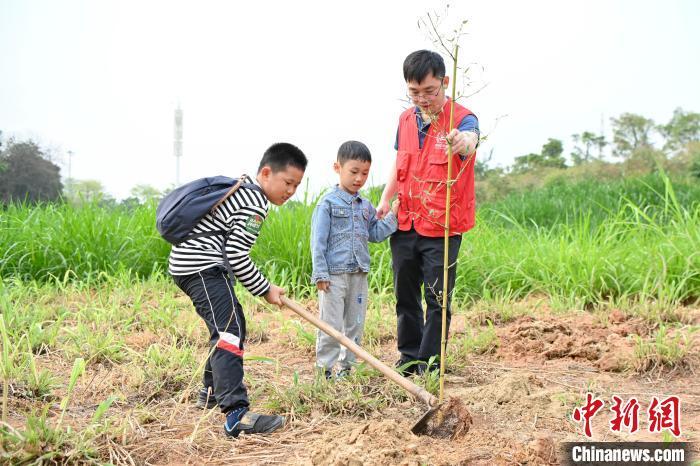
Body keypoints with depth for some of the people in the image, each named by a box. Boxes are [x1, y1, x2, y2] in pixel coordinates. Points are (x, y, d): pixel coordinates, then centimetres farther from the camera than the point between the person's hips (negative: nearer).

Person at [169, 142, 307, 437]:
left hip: (187, 263, 11)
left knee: (231, 325, 22)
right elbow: (237, 255, -17)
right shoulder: (255, 204, -13)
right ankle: (236, 414, -33)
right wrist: (265, 290, -6)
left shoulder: (241, 189, 20)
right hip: (201, 266, -11)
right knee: (229, 330, -21)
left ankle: (213, 392, 36)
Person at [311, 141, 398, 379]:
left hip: (359, 274, 6)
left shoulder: (366, 206, 12)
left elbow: (375, 234, 14)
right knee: (331, 325, -2)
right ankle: (324, 368, 8)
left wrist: (392, 216, 3)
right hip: (334, 275, -6)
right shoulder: (328, 203, -6)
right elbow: (318, 241, -9)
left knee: (355, 324, 12)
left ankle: (347, 366, 23)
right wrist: (320, 274, -13)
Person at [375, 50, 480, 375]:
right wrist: (386, 198, 6)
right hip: (405, 225, 6)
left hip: (442, 228, -5)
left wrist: (465, 142, -62)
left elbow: (469, 140, -38)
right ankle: (409, 356, 29)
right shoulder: (406, 120, 6)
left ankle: (429, 363, 15)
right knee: (405, 295, 14)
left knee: (437, 299, 1)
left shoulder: (462, 119, -13)